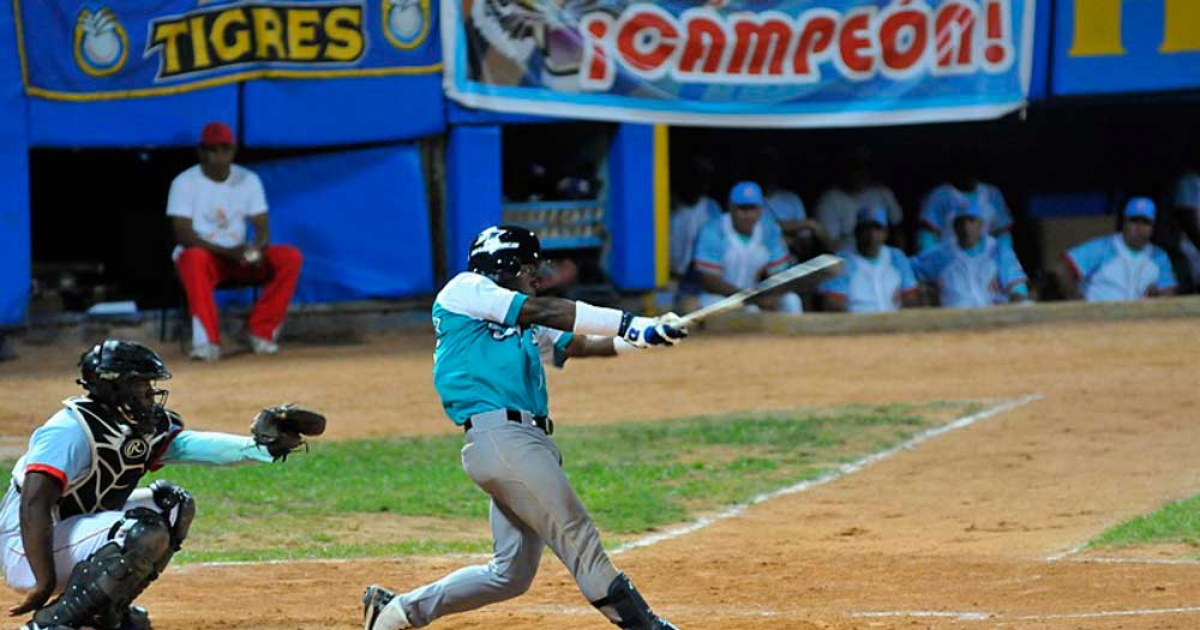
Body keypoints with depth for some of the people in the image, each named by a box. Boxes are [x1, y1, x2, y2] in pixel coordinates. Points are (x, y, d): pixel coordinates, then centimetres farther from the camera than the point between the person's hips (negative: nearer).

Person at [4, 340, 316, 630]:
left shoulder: (141, 427, 3)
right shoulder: (72, 428, -24)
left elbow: (192, 444, -11)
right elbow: (33, 505, -32)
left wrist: (260, 447, -28)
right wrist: (44, 583, -36)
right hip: (27, 550, -10)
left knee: (172, 504, 10)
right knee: (145, 533, -27)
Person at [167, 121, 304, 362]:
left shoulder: (248, 180, 4)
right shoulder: (185, 183, -8)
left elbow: (262, 228, 1)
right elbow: (183, 235, -17)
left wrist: (257, 248, -25)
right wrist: (228, 252, -28)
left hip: (240, 259, 4)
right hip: (204, 256, -4)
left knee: (291, 257, -18)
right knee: (194, 258, -40)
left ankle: (261, 330, -14)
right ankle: (207, 339, -41)